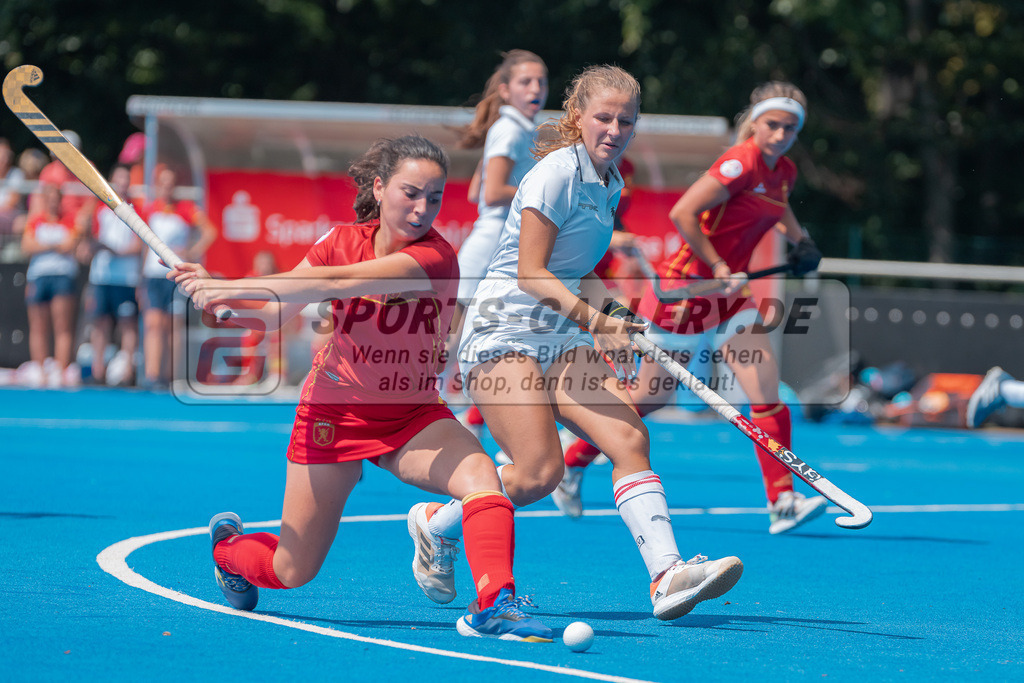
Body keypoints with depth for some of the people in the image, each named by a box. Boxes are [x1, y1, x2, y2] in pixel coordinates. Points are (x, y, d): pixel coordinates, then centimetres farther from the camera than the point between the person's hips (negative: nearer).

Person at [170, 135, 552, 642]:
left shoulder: (435, 256, -22)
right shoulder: (344, 240, -8)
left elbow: (336, 283, -34)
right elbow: (273, 314, -1)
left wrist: (235, 288, -35)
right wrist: (215, 290, -20)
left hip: (412, 418, -1)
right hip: (335, 413, 1)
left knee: (481, 477, -33)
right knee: (291, 572, 8)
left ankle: (492, 607, -35)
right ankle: (228, 545, 41)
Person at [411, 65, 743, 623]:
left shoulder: (608, 184, 14)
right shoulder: (556, 173, -12)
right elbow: (531, 273, -18)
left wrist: (606, 306, 9)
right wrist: (595, 320, -28)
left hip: (562, 339, 8)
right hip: (504, 332, -8)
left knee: (630, 437, -14)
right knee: (539, 472, -18)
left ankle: (666, 577, -23)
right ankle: (436, 524, 8)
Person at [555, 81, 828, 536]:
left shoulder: (783, 171, 6)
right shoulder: (741, 162, -20)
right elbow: (682, 214, -27)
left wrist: (798, 239, 16)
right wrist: (718, 268, -23)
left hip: (729, 293, 7)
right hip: (687, 287, -7)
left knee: (767, 394, -9)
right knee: (650, 397, 7)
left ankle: (782, 503, -10)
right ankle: (572, 465, 27)